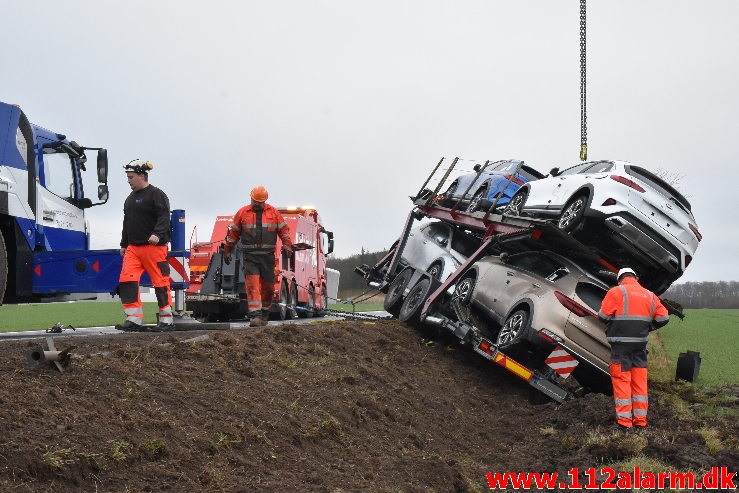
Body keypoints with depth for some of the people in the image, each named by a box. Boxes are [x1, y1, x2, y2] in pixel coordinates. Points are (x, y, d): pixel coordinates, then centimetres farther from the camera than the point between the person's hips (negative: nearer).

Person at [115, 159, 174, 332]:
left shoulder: (156, 195, -6)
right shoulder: (130, 199, 20)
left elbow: (164, 217, -16)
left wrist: (157, 234, -29)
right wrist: (124, 244, 27)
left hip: (153, 247, -8)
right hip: (133, 247, 8)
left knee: (160, 282, -3)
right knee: (126, 280, -3)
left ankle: (167, 320, 6)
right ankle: (134, 319, 1)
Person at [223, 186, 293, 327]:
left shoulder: (274, 213, 8)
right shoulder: (242, 213, 7)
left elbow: (284, 229, 11)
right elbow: (233, 233, 12)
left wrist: (287, 245, -4)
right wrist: (227, 251, 12)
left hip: (268, 256, 2)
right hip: (250, 256, -2)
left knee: (268, 285, 7)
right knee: (252, 284, -14)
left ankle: (264, 313, 24)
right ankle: (255, 315, -19)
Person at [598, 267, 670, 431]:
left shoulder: (616, 292, -4)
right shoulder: (649, 295, 11)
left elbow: (603, 316, -7)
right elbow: (664, 317, 10)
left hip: (621, 343, -4)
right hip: (641, 343, 5)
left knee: (621, 380, -1)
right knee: (640, 381, 11)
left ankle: (624, 421, -2)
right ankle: (640, 419, 14)